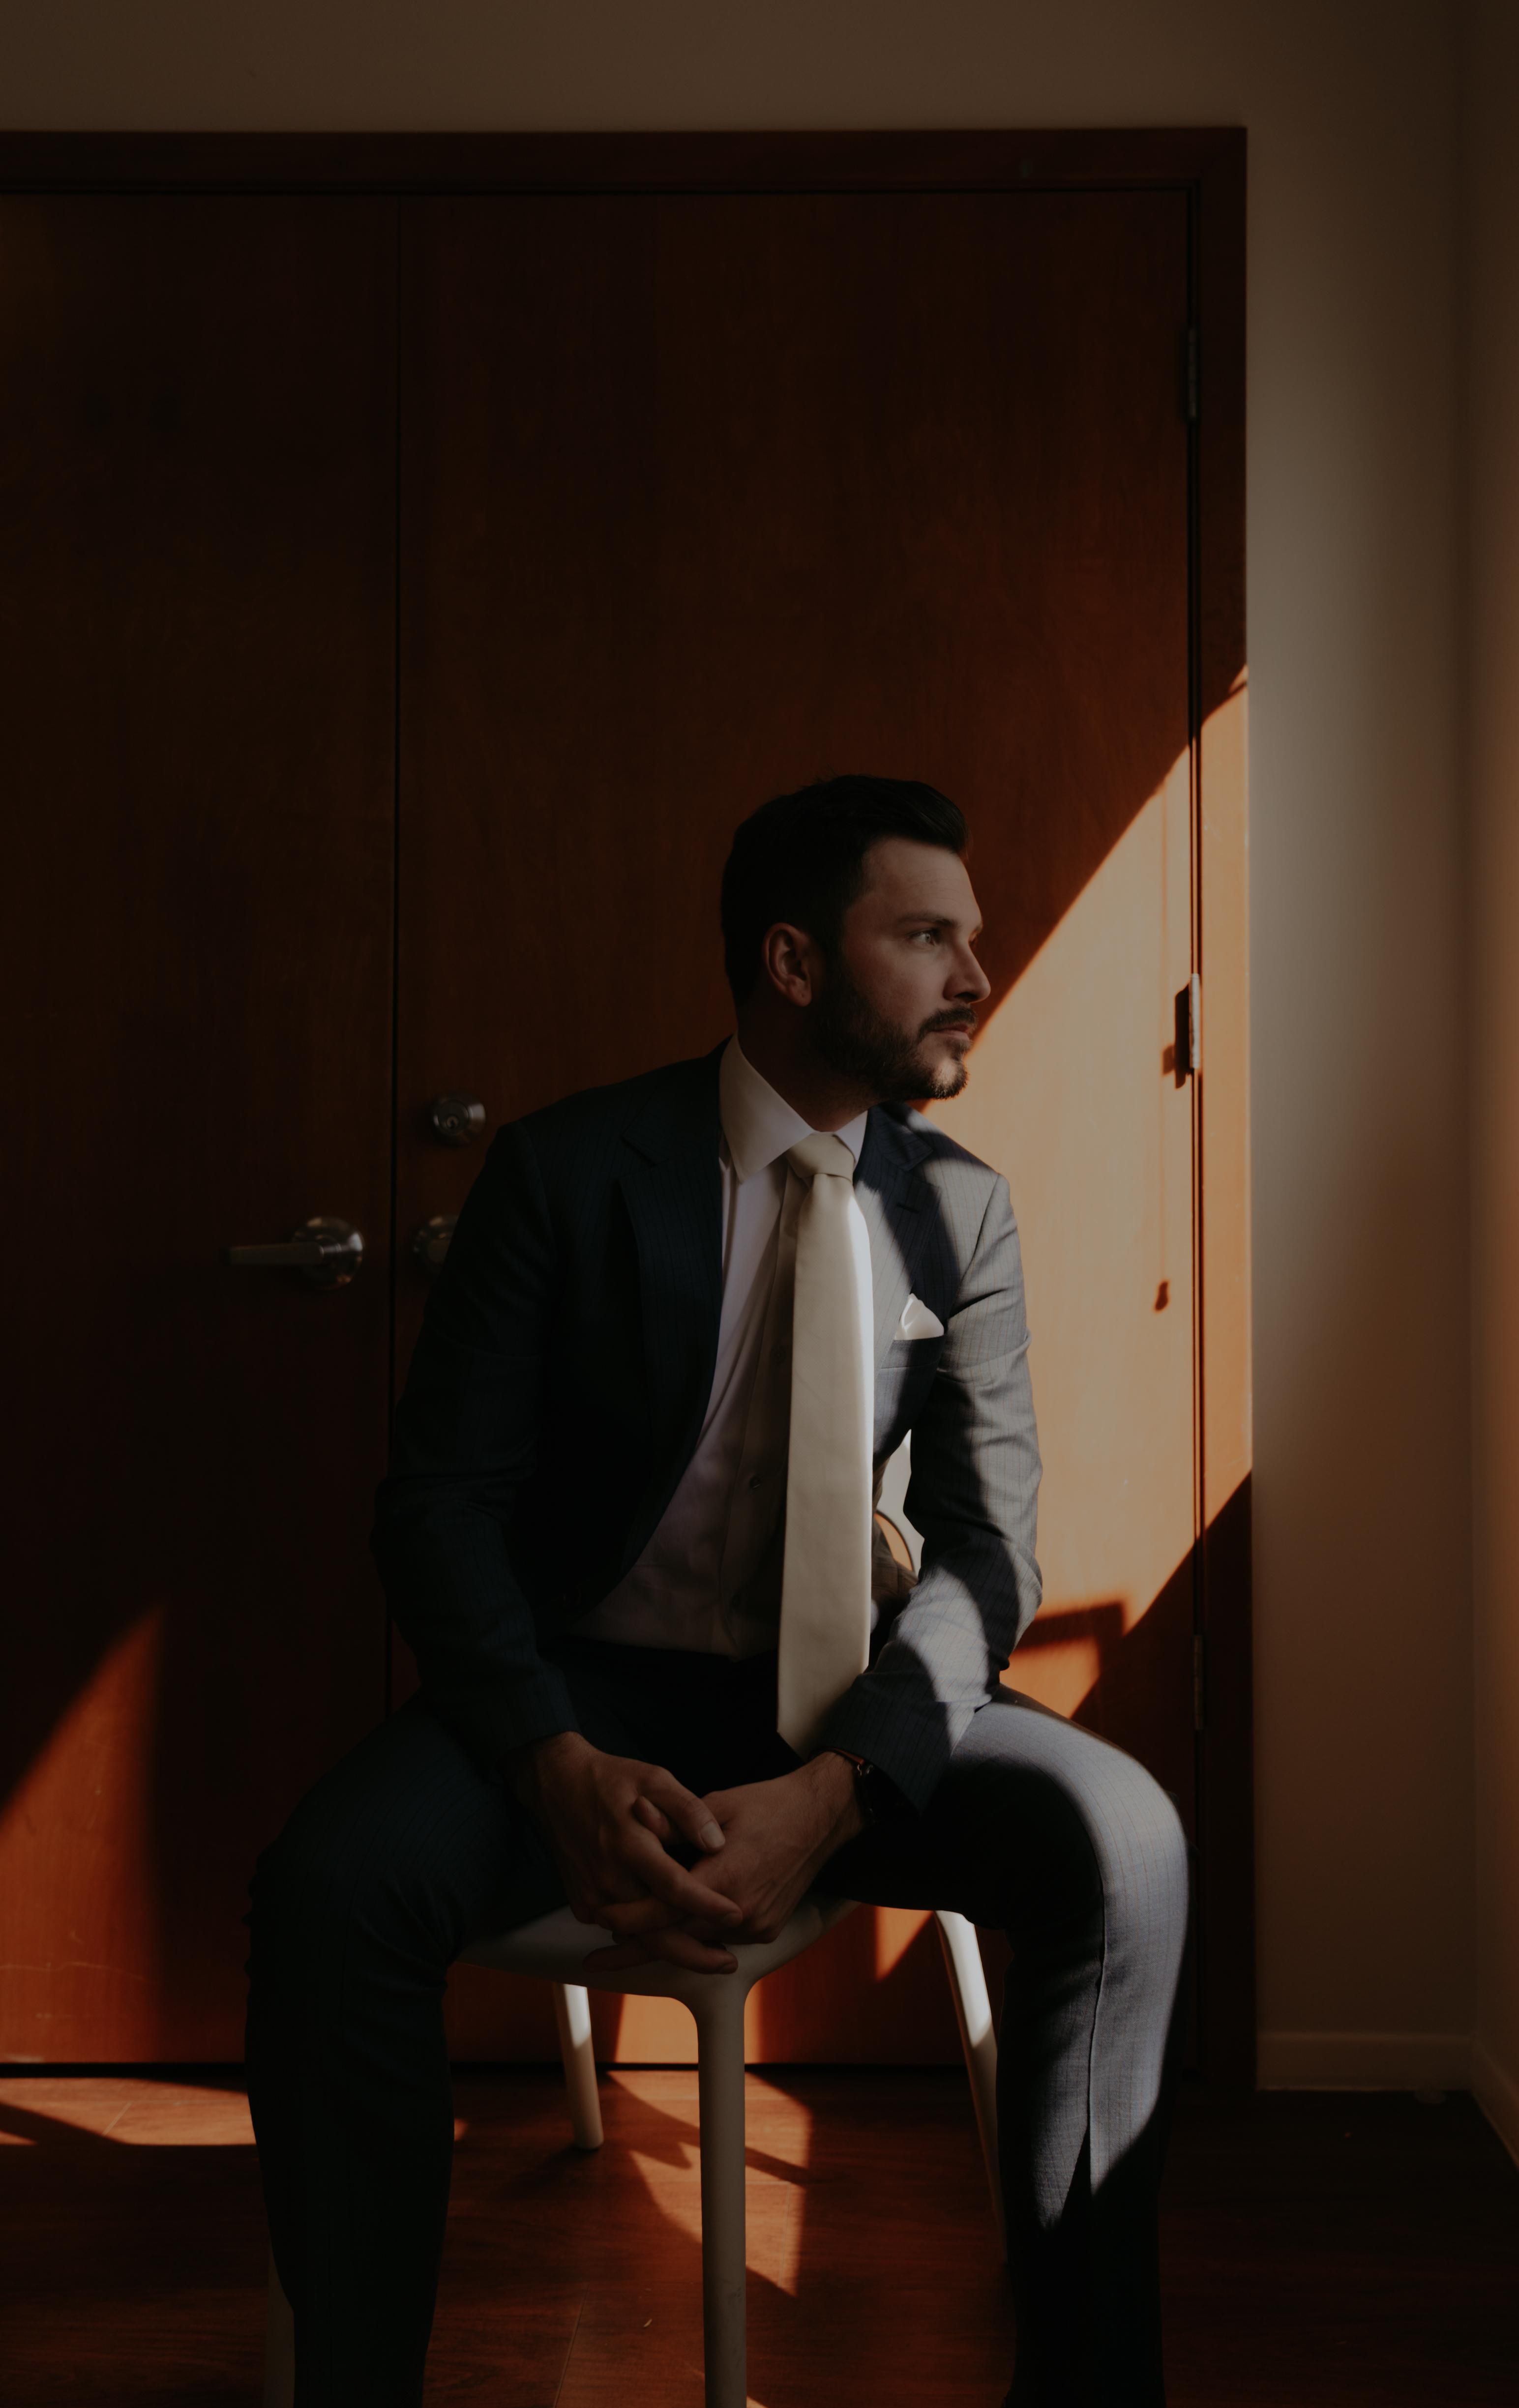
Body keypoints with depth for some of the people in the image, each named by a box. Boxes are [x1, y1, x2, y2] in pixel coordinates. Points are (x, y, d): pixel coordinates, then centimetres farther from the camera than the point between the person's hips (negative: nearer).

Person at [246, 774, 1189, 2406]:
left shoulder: (960, 1210, 1)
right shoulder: (570, 1171, -7)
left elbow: (987, 1547, -4)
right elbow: (438, 1498, -8)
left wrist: (830, 1796, -23)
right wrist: (566, 1775, -25)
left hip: (853, 1706, 2)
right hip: (591, 1690, -2)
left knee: (1125, 1846, -25)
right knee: (330, 1886, -30)